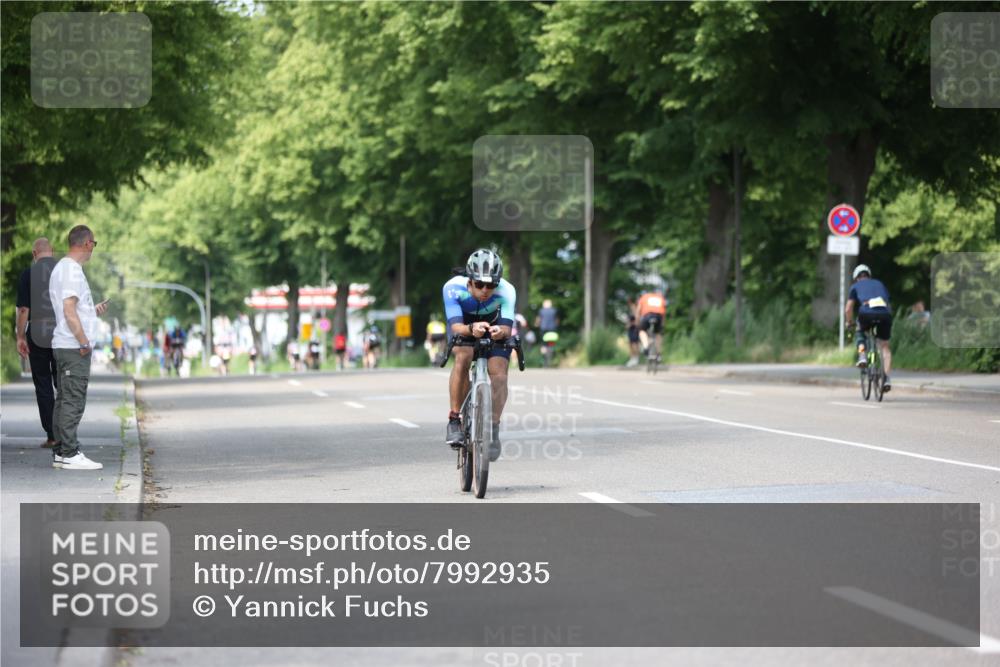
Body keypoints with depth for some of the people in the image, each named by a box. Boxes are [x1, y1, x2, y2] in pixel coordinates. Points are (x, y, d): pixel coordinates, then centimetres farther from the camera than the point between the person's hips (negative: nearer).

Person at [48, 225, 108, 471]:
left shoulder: (62, 268, 18)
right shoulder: (72, 270, -14)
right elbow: (69, 310, -20)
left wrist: (94, 311, 23)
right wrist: (84, 342, -19)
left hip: (65, 346, 10)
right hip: (74, 347, -10)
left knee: (64, 399, 11)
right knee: (73, 400, -9)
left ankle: (60, 453, 14)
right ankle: (69, 454, -9)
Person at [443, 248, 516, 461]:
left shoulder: (506, 291, -34)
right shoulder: (453, 288, -35)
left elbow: (507, 328, -40)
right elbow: (456, 327, -41)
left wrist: (500, 331, -63)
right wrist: (472, 329, -62)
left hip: (495, 328, 1)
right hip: (463, 326, -1)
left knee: (498, 372, -20)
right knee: (463, 357, -30)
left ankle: (494, 430, -7)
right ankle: (454, 419, -21)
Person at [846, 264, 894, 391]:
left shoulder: (856, 286, 25)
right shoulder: (879, 284, 34)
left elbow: (848, 309, 22)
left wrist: (848, 323, 38)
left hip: (867, 313, -2)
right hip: (885, 314, 2)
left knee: (859, 333, 31)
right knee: (884, 346, 14)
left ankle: (862, 356, 6)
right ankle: (887, 378, 2)